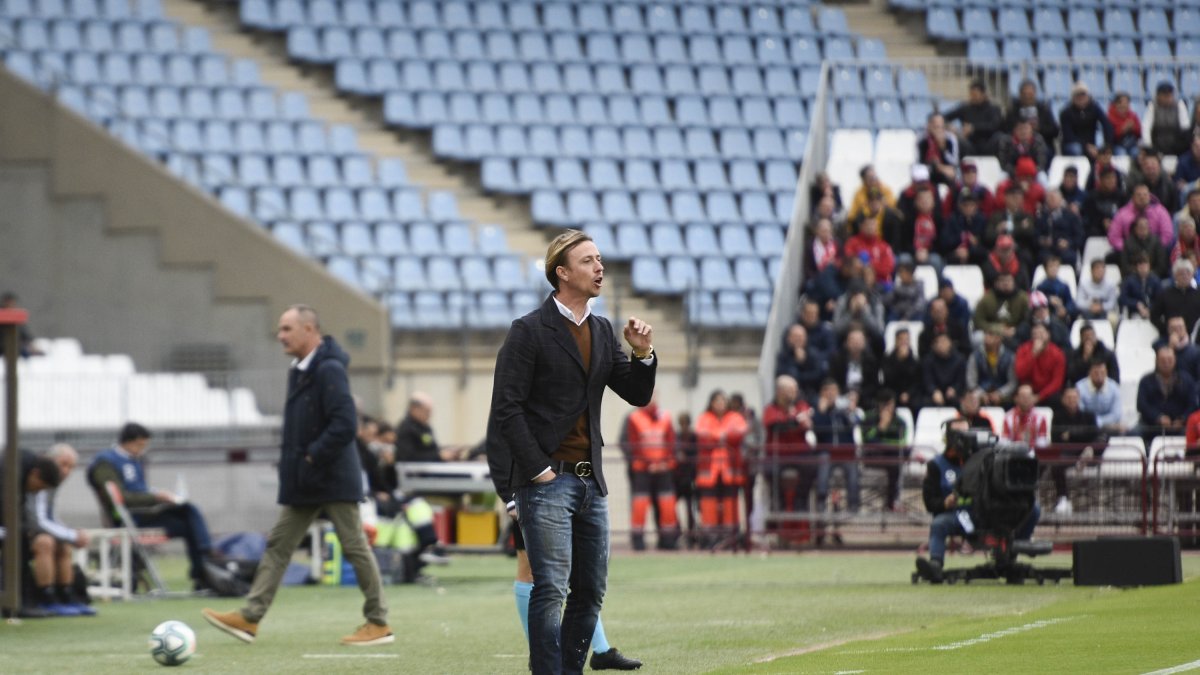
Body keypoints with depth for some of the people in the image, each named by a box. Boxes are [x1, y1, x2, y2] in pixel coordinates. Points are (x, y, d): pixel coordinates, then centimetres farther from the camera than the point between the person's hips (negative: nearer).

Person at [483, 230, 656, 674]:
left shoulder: (602, 332, 14)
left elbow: (637, 395, 15)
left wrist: (642, 353, -4)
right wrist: (539, 471, -13)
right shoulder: (530, 331, -6)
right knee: (551, 590, -11)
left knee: (591, 591, 8)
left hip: (590, 481, 7)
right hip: (546, 481, -7)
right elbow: (507, 408, -10)